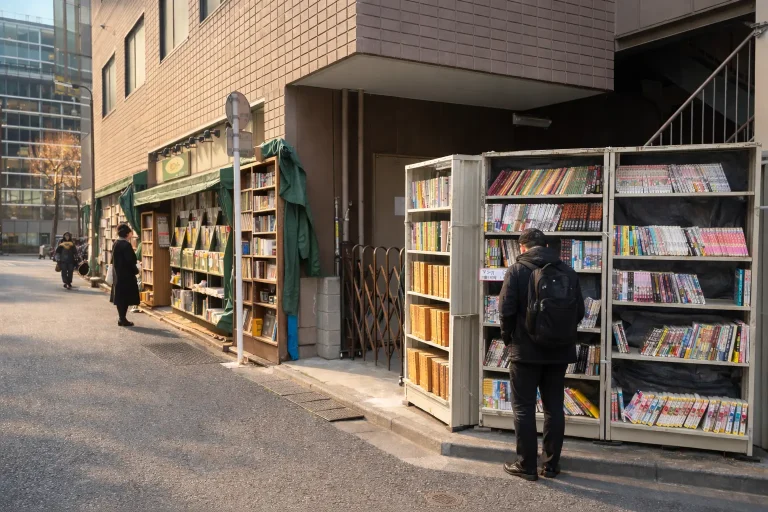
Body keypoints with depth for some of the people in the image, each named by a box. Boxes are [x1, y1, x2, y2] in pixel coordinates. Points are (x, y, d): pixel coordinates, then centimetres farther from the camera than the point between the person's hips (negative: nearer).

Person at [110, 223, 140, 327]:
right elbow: (130, 260, -19)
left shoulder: (116, 243, 9)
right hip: (126, 275, -9)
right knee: (125, 297, -2)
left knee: (120, 297, 12)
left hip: (117, 275, 9)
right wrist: (136, 270, -4)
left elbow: (114, 259, 14)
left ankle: (121, 318, 18)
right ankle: (123, 320, 0)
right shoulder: (126, 245, -17)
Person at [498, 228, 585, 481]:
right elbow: (579, 311, 4)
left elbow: (506, 310, -13)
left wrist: (507, 336, 4)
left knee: (523, 408, 5)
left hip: (526, 351, -4)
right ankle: (551, 465, 19)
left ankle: (526, 465, 10)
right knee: (554, 408, 12)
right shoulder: (567, 271, 4)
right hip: (560, 352, 4)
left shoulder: (517, 270, -8)